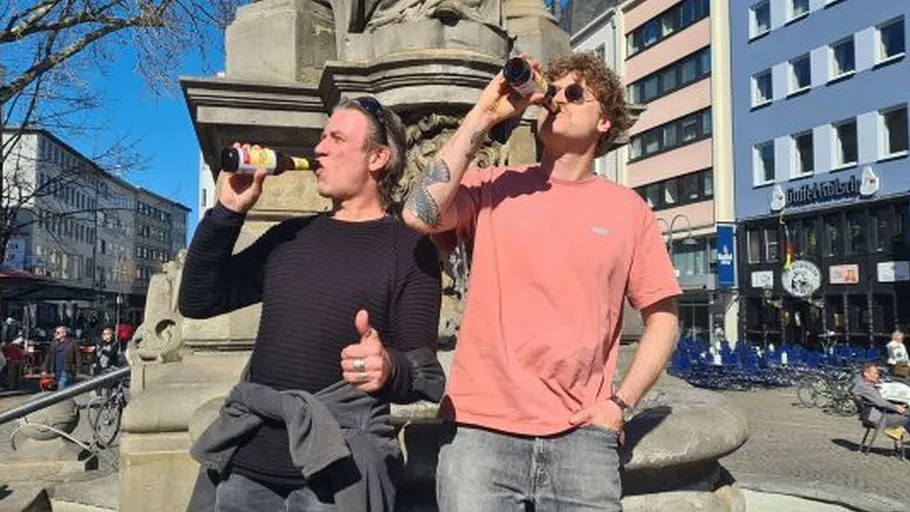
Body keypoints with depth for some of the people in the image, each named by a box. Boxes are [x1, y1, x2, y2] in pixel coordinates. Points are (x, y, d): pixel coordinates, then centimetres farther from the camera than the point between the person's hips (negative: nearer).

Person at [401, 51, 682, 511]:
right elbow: (419, 214, -15)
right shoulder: (492, 188, 4)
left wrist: (621, 403, -1)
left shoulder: (627, 208, 7)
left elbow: (662, 318, 10)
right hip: (480, 428, 0)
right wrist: (484, 115, -8)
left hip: (579, 435, 1)